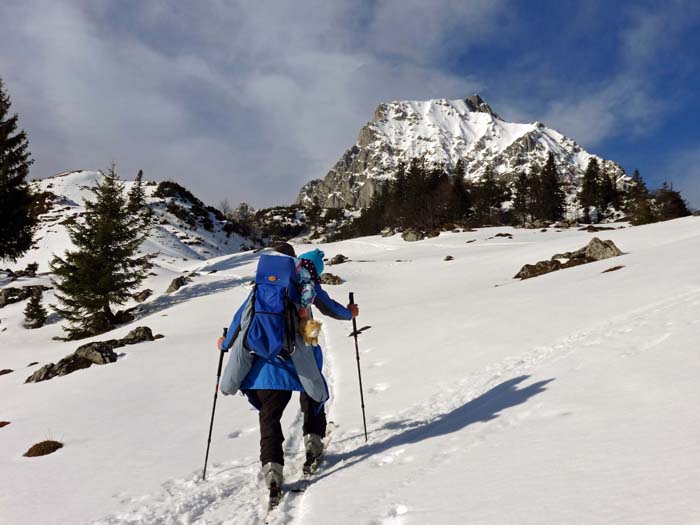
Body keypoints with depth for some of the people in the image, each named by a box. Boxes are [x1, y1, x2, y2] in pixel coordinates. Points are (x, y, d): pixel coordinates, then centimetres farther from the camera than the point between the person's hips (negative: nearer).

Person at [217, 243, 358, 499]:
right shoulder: (305, 279, 6)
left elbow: (243, 316, 7)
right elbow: (327, 306, 10)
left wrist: (226, 343, 21)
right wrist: (349, 313, 31)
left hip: (267, 357, 0)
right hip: (302, 355, 0)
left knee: (269, 414, 6)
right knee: (313, 396, 26)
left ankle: (272, 466, -7)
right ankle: (313, 438, 12)